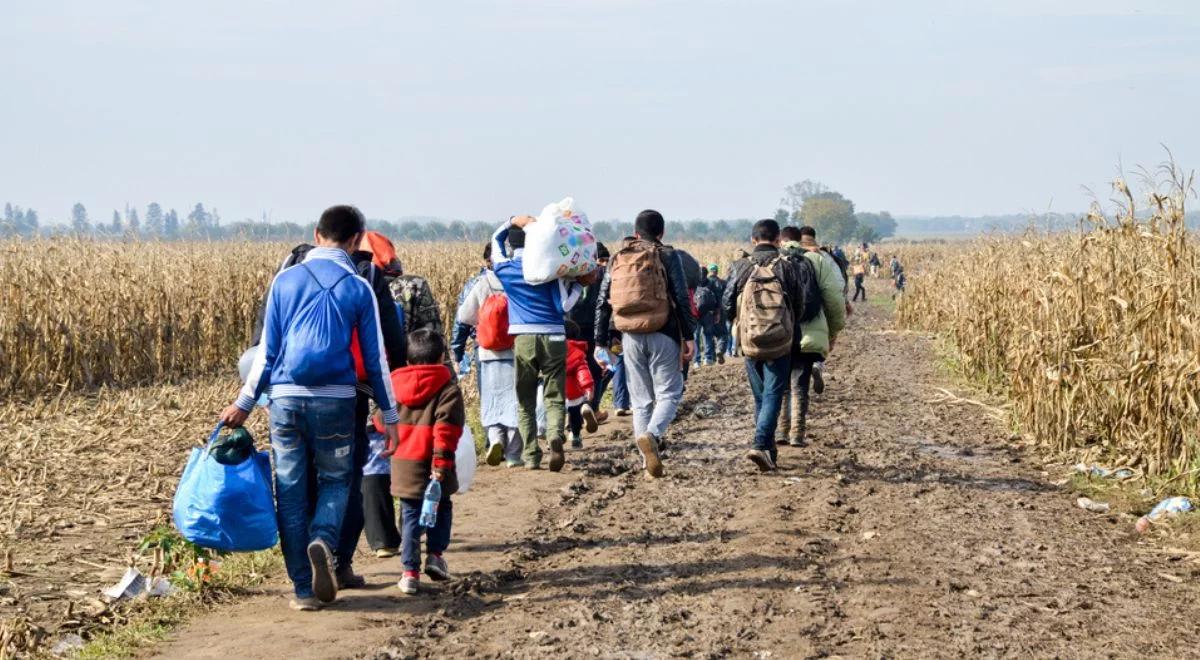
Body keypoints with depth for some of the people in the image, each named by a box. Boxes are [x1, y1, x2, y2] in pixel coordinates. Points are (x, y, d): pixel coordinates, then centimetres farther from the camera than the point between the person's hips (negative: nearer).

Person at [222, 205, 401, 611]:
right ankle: (323, 540, -16)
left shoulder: (285, 281, 5)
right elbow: (375, 357, 4)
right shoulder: (358, 288, 1)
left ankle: (305, 589, 6)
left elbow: (267, 350, 6)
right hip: (335, 399, -1)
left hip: (286, 398, 1)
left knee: (291, 491, 7)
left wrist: (244, 404, 13)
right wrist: (389, 414, 12)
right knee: (336, 479, 15)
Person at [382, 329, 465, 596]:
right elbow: (446, 428, -15)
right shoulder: (448, 389, -5)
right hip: (431, 464, -3)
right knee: (441, 507, 19)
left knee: (410, 515, 8)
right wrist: (442, 461, -18)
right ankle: (435, 553, 8)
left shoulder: (395, 385, 9)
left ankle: (410, 571, 3)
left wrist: (390, 448, 32)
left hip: (403, 464, 3)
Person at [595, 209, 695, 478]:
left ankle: (648, 461, 8)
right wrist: (689, 336, -6)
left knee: (641, 400, 11)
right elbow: (682, 299, -8)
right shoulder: (667, 256, -1)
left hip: (631, 337, 4)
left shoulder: (617, 259, 11)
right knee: (669, 393, 3)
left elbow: (603, 303, 10)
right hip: (663, 336, -4)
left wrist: (601, 342, 14)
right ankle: (652, 435, -25)